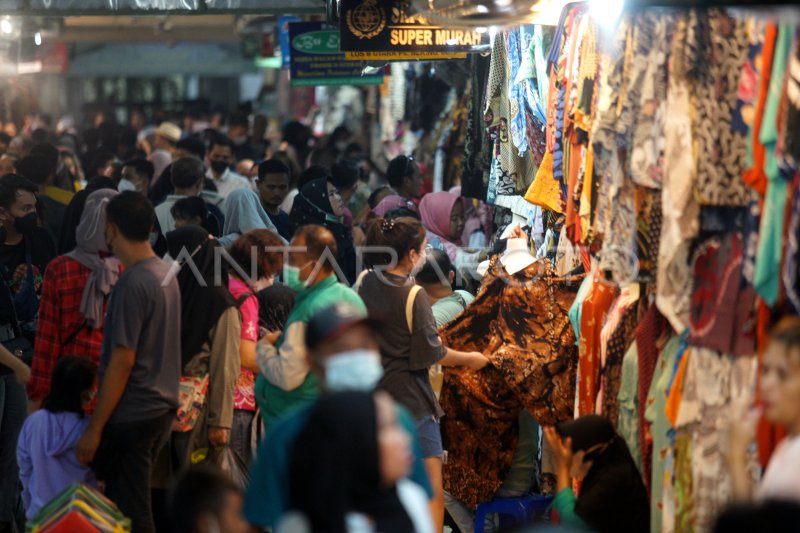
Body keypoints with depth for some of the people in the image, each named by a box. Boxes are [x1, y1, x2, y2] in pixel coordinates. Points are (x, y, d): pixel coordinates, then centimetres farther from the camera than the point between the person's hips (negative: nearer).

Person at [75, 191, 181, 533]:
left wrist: (94, 428, -15)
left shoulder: (133, 284, -19)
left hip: (132, 415, -9)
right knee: (138, 505, 17)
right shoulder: (166, 274, 8)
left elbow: (122, 362, -20)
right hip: (162, 406, 9)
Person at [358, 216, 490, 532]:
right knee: (432, 489, -4)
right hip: (410, 399, -7)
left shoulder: (363, 284, 1)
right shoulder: (413, 296, -16)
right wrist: (469, 359, 3)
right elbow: (432, 354, -12)